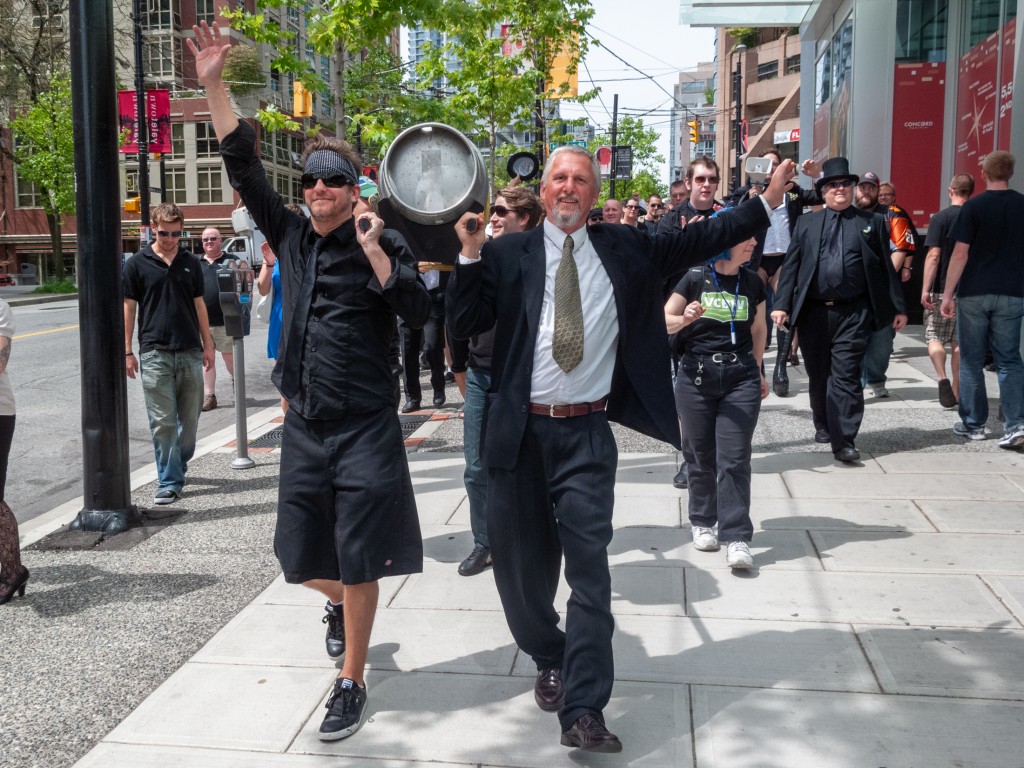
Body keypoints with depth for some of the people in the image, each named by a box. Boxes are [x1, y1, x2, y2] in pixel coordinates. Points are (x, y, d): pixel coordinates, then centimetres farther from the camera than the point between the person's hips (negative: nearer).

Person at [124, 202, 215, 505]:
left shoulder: (191, 263, 10)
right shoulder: (138, 263, 1)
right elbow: (128, 308, 2)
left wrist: (208, 345, 11)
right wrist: (127, 352, -2)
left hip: (190, 352, 3)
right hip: (155, 354, -3)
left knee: (190, 418, 9)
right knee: (163, 422, -4)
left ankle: (178, 466, 29)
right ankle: (170, 482, 1)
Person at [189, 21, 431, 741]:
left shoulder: (381, 242, -4)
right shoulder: (291, 234, 8)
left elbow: (419, 310, -17)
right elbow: (244, 166, 5)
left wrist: (373, 250, -22)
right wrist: (214, 84, 0)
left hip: (367, 426, -5)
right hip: (306, 423, 5)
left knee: (357, 561, 0)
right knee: (304, 557, 14)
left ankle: (352, 683, 16)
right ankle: (340, 604, 48)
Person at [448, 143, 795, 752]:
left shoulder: (625, 248, 8)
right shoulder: (507, 254, 4)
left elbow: (698, 241, 10)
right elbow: (464, 324, -1)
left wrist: (768, 200, 5)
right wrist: (470, 255, -12)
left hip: (587, 434, 0)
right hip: (520, 432, 1)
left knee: (589, 566, -4)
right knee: (522, 563, 12)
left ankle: (584, 711, 1)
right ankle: (550, 660, 38)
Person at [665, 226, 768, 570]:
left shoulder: (752, 282, 7)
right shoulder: (695, 278, -3)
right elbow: (664, 320, 0)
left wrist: (757, 371, 20)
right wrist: (685, 319, -21)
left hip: (740, 377, 1)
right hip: (696, 375, -1)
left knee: (734, 460, -5)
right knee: (700, 457, 8)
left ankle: (737, 538, -4)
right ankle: (702, 522, 27)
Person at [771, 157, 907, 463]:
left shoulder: (873, 222, 9)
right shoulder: (806, 222, 11)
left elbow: (886, 267, 8)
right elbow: (790, 265, 5)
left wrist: (897, 308, 5)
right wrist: (782, 304, -5)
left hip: (853, 313, -2)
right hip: (813, 311, 2)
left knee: (846, 375, -8)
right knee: (818, 374, 12)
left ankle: (844, 441, -9)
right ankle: (823, 425, 31)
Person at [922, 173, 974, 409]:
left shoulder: (940, 218, -8)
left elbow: (933, 255, -14)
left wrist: (925, 289, -13)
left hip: (943, 289, -4)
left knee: (934, 336, 7)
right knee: (960, 341, 11)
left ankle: (943, 378, -15)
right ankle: (956, 390, 14)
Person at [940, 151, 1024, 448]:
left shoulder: (973, 207, -7)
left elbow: (960, 254, -10)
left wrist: (947, 294, -6)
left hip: (974, 293, -2)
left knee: (971, 361, 8)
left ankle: (973, 424, 14)